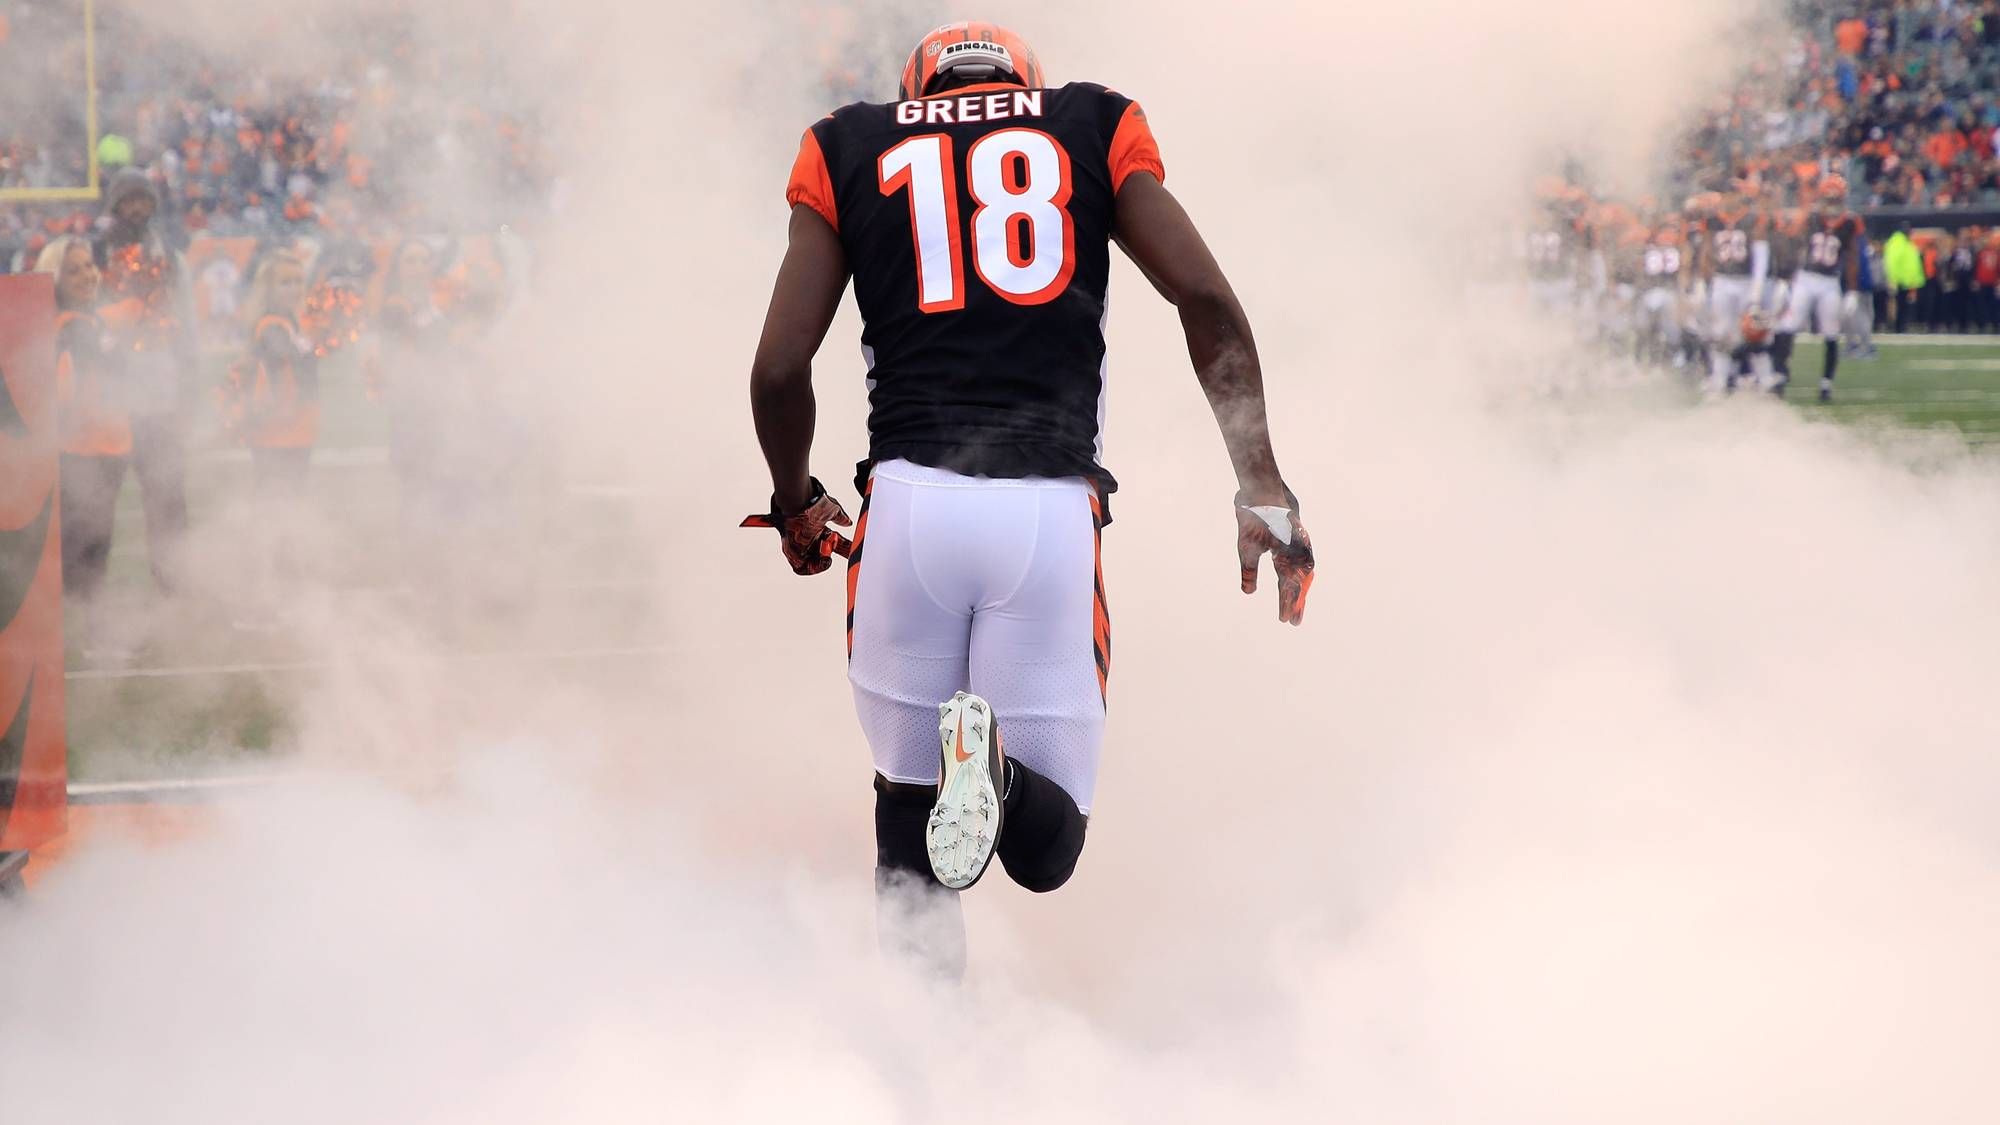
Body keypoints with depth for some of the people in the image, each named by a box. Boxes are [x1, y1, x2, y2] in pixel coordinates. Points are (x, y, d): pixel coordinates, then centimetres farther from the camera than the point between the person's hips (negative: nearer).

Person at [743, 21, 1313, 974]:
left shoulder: (853, 151, 17)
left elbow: (781, 366, 9)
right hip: (1053, 508, 0)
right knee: (1048, 847, 7)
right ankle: (1003, 774, -27)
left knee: (907, 801, 14)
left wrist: (795, 504, 27)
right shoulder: (1092, 128, 18)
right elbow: (1207, 301, 4)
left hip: (910, 501, 0)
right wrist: (1262, 488, 8)